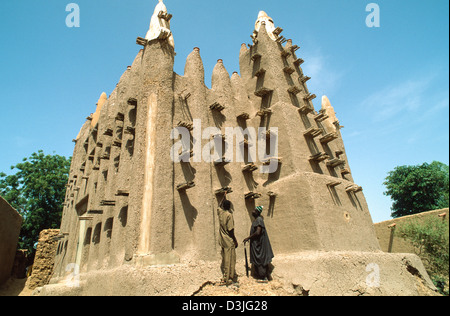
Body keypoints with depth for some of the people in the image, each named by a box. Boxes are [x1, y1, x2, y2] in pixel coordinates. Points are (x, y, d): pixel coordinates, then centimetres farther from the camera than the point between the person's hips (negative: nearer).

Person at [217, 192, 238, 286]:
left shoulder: (220, 212, 3)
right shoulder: (229, 215, -17)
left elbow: (220, 206, 28)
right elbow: (230, 230, -18)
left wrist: (224, 197, 36)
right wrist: (235, 241, -9)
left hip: (223, 240, 8)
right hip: (229, 241, -8)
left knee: (225, 259, 16)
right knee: (229, 260, 1)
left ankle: (233, 276, 29)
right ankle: (226, 279, 7)